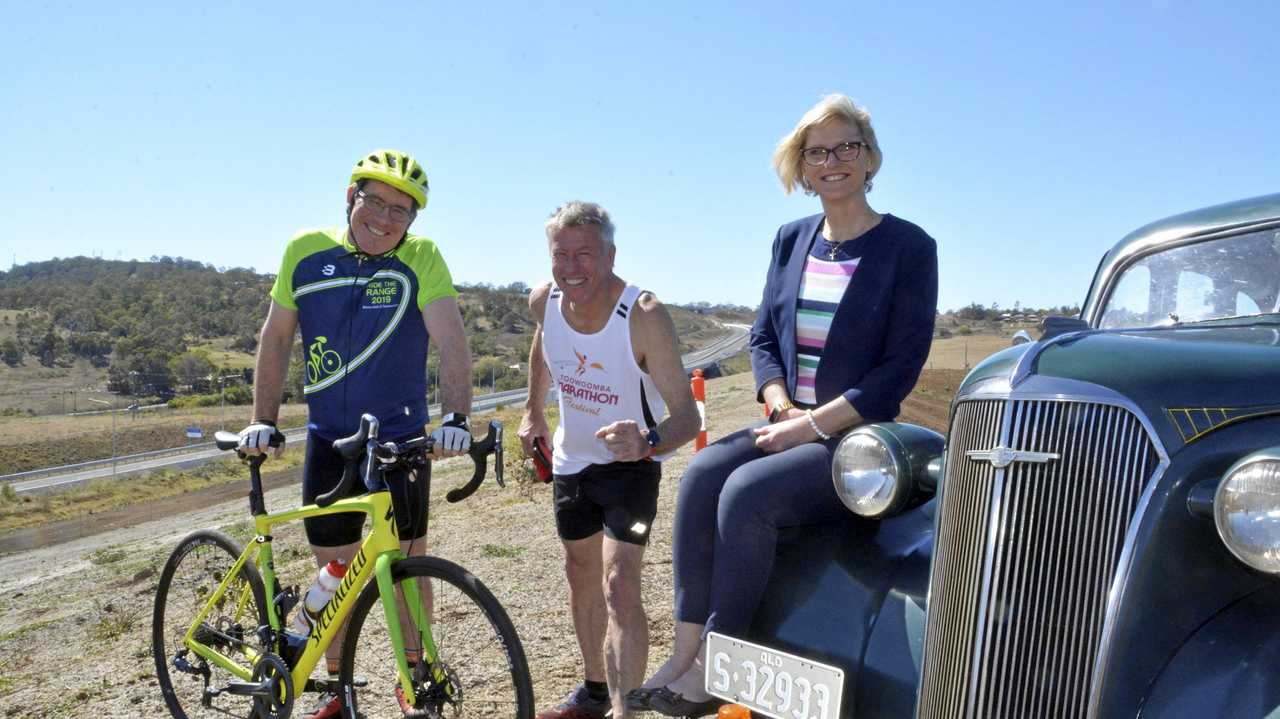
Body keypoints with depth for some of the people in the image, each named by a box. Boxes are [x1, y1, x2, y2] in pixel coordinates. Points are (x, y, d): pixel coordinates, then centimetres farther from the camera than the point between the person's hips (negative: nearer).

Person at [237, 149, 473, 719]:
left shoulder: (421, 258, -13)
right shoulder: (306, 251, -5)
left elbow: (451, 341, -23)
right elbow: (277, 338, 3)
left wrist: (456, 418, -36)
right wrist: (263, 420, -2)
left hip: (402, 437, -2)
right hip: (328, 439, 2)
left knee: (406, 563, 8)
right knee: (334, 567, 11)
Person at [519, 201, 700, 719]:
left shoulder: (644, 315, -31)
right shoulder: (544, 301, -15)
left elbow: (686, 415, -33)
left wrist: (649, 440, -54)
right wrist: (533, 411, 16)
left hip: (630, 461, -5)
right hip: (571, 459, 6)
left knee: (619, 584, -20)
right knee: (582, 575, 18)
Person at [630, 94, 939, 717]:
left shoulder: (908, 247, -4)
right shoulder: (792, 240, 13)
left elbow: (902, 364, -11)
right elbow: (762, 337, 13)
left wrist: (812, 424, -16)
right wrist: (782, 409, -6)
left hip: (857, 439, -5)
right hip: (788, 426, 5)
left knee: (748, 492, -28)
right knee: (703, 472, -22)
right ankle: (684, 653, -15)